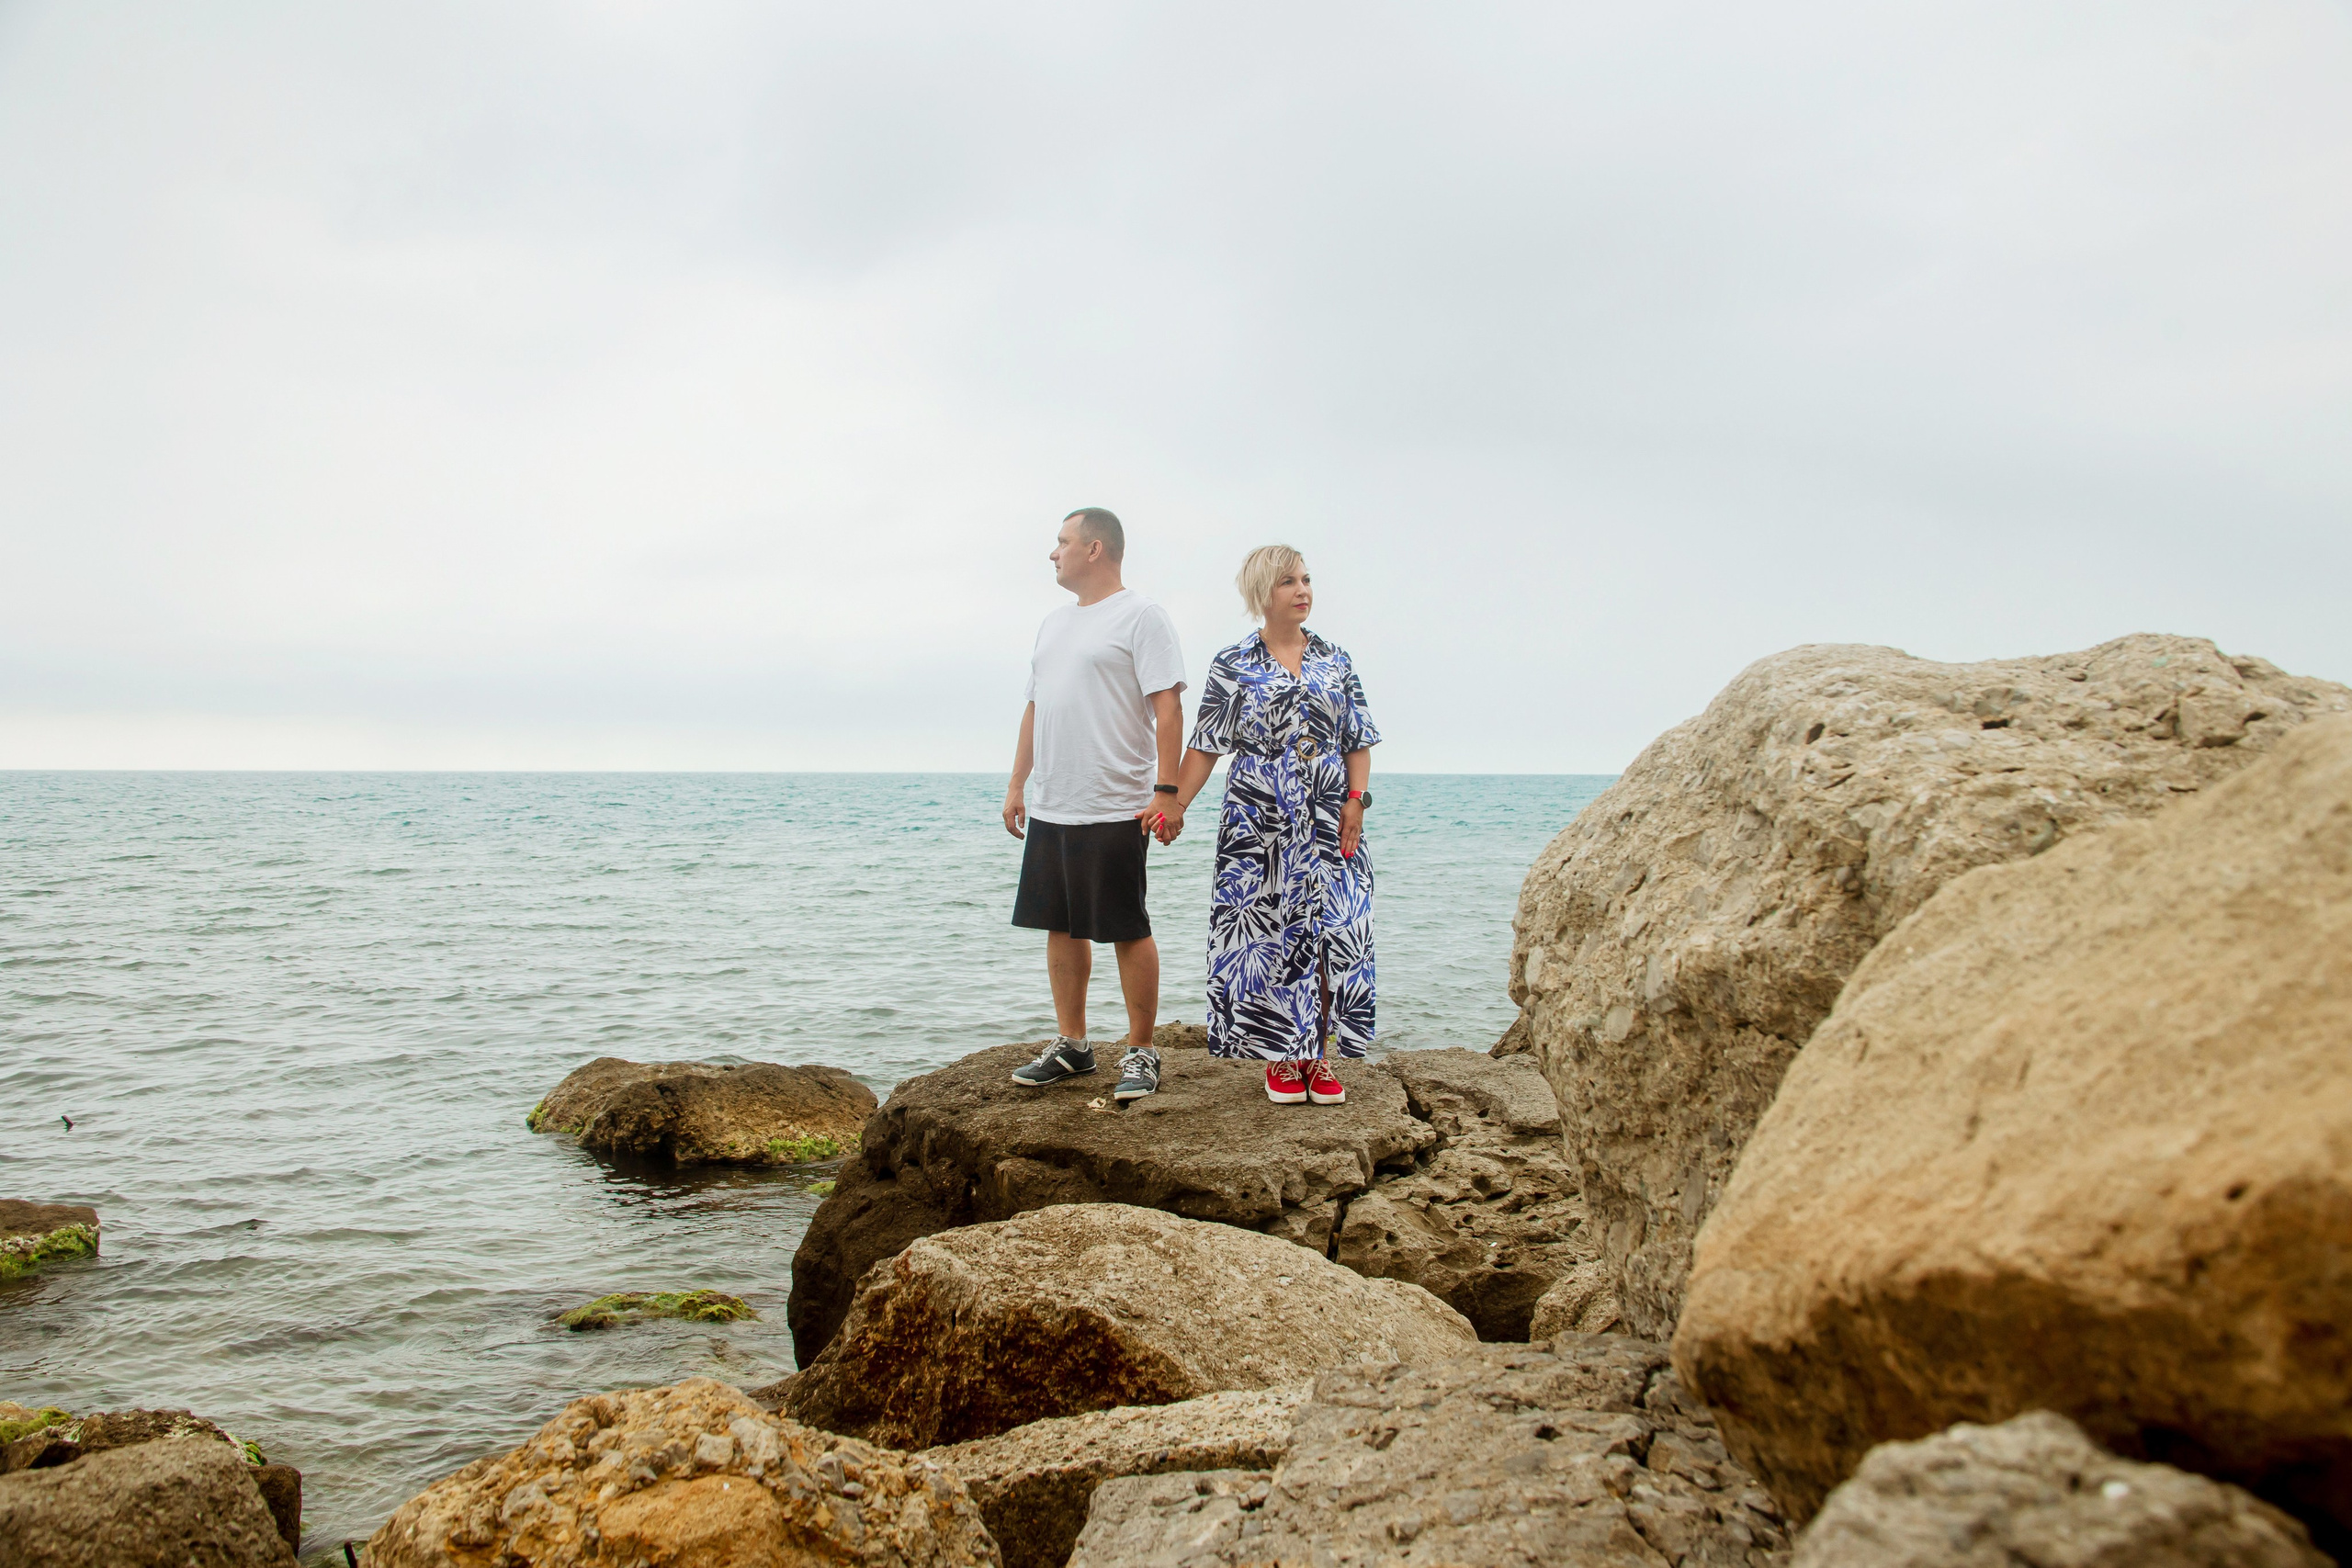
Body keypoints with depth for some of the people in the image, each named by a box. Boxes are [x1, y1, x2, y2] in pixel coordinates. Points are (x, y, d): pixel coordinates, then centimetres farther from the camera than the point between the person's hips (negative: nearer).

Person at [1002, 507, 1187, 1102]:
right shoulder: (1054, 623, 18)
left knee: (1128, 932, -1)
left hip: (1114, 809, -8)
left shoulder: (1139, 616, -7)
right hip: (1048, 808, 8)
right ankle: (1071, 1046, 22)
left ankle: (1141, 1052, 9)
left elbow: (1168, 707, -13)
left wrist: (1166, 791, -20)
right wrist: (1017, 784, 17)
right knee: (1061, 926, 12)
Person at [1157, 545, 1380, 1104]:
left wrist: (1356, 801, -3)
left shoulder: (1336, 660, 10)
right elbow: (1205, 745, 2)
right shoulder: (1233, 666, 4)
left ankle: (1318, 1055, 8)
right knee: (1267, 932, 0)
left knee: (1330, 931, -1)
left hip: (1328, 821, 2)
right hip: (1258, 820, -2)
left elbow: (1359, 742, 9)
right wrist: (1176, 805, -8)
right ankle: (1280, 1058, 10)